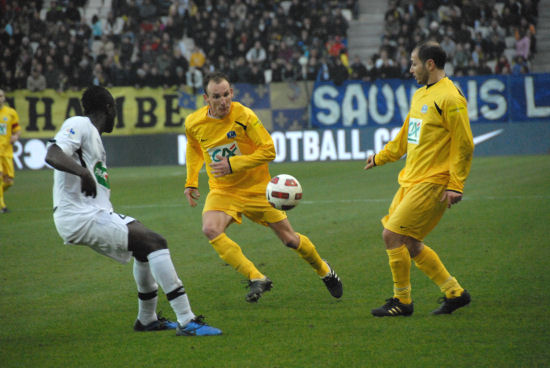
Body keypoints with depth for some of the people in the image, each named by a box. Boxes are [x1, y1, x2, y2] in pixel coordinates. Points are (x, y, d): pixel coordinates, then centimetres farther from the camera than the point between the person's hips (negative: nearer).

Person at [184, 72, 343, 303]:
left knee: (290, 240, 6)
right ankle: (256, 279, -22)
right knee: (210, 229, -30)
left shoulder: (244, 116, -19)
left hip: (256, 189, -2)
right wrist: (191, 182, 9)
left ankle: (324, 271, 38)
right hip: (222, 191, 2)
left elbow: (268, 151, -18)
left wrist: (232, 164, -26)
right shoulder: (194, 123, -8)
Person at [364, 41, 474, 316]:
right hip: (411, 181, 9)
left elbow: (464, 145, -15)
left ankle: (402, 301, 0)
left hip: (431, 184, -9)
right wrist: (380, 158, 38)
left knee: (392, 235, -12)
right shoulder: (420, 95, 16)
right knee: (410, 245, 9)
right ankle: (454, 293, 19)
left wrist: (456, 186, -18)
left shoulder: (449, 98, -13)